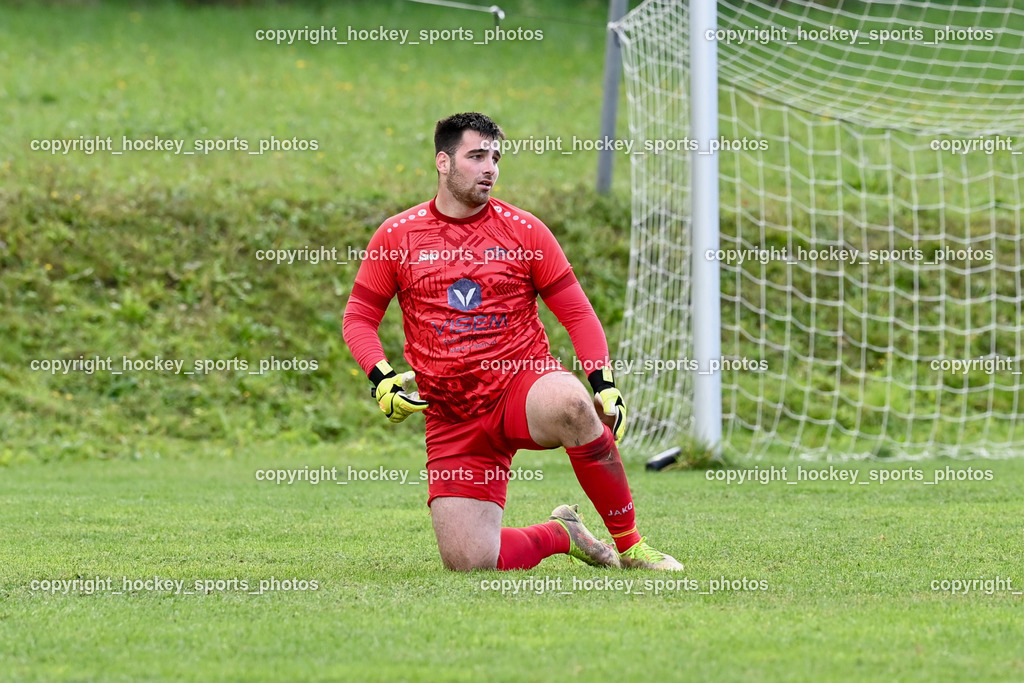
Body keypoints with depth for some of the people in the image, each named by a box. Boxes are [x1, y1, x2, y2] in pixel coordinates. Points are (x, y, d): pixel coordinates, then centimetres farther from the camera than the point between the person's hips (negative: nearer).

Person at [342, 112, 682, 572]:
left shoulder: (523, 231, 3)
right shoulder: (396, 236, 4)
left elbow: (576, 312, 6)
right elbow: (358, 317, 10)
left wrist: (604, 384, -8)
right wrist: (381, 378, -9)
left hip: (523, 383, -1)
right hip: (451, 419, 1)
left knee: (567, 404, -40)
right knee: (468, 563, -15)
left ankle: (630, 545, -23)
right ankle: (560, 535, 18)